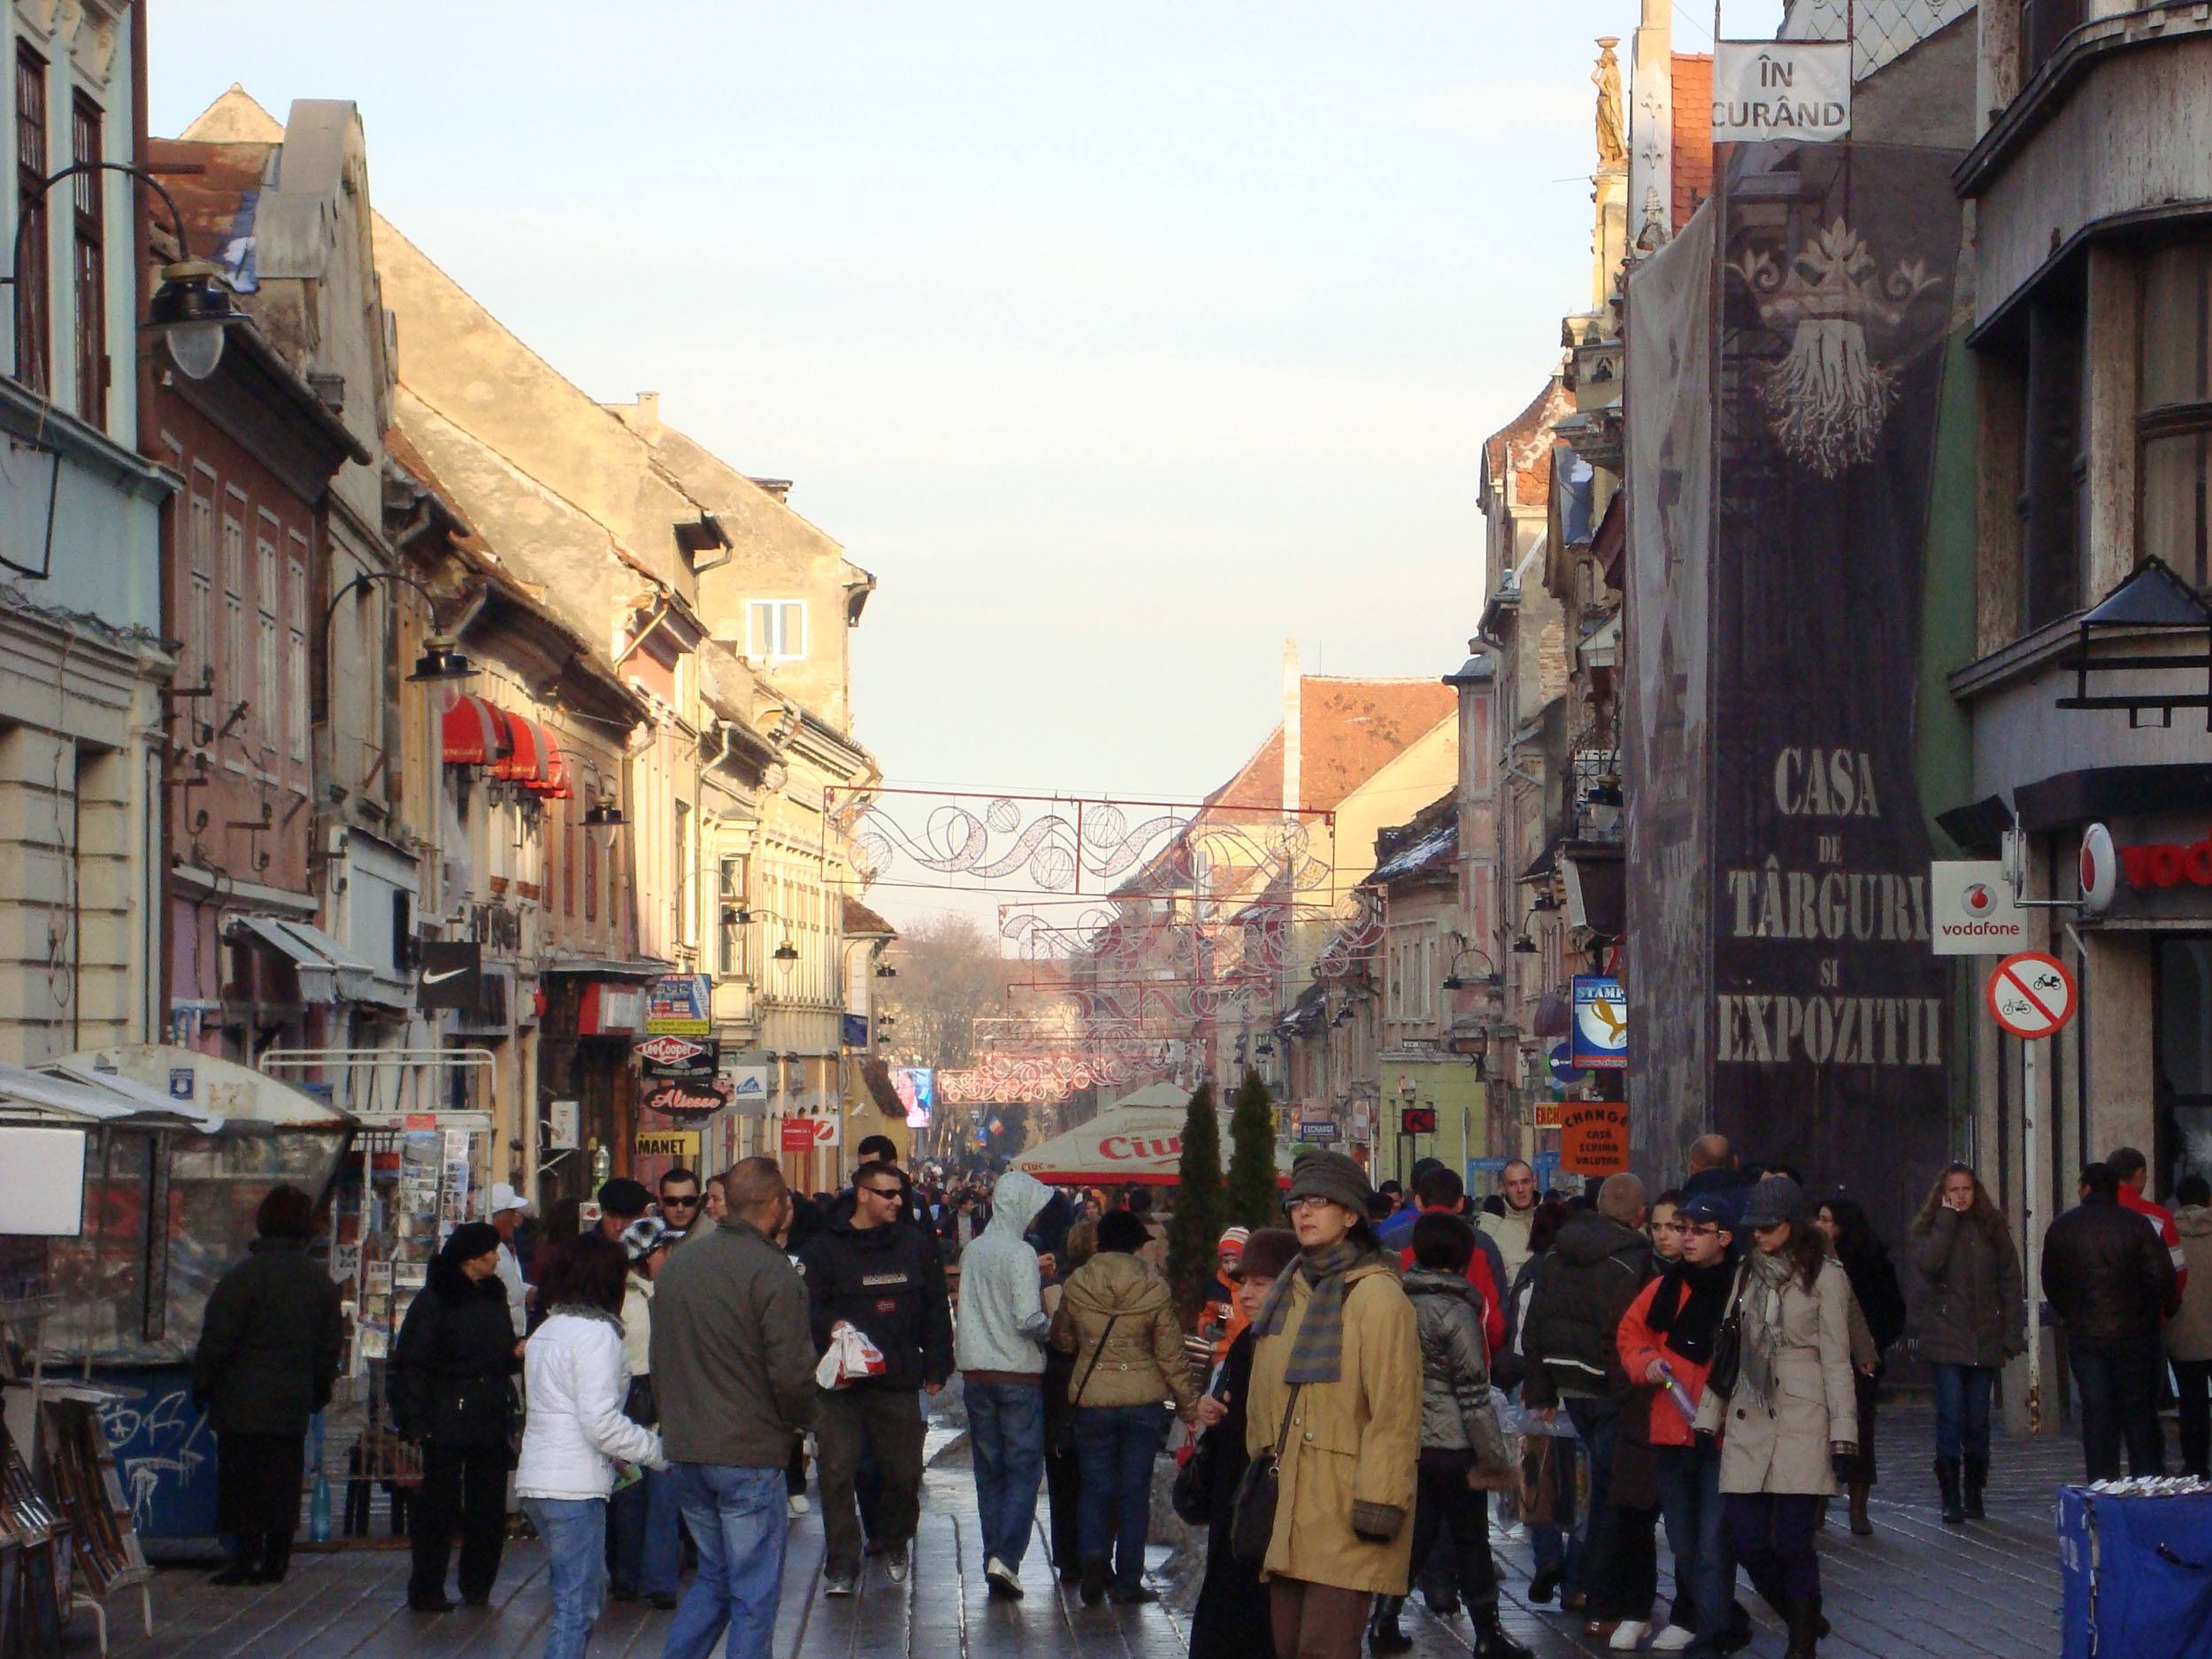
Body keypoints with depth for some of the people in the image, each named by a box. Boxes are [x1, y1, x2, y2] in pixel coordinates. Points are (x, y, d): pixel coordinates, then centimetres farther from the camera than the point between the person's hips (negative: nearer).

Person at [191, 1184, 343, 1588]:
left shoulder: (243, 1276, -11)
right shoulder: (321, 1282, 8)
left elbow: (218, 1340, -11)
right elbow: (330, 1345, 15)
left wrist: (201, 1386, -1)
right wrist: (319, 1392, 25)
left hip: (243, 1403, -6)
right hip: (293, 1403, 6)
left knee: (241, 1482, -3)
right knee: (284, 1480, 10)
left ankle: (244, 1556, -7)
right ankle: (276, 1560, 11)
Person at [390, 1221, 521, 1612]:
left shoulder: (493, 1296, 13)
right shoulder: (433, 1301, -8)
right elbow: (411, 1364, -10)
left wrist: (517, 1354, 1)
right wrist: (416, 1421, -15)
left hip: (491, 1419, 6)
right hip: (447, 1421, -6)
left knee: (490, 1506, 7)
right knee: (439, 1506, -2)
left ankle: (477, 1587, 18)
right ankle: (427, 1591, 5)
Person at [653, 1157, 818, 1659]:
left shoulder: (677, 1263, 9)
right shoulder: (772, 1273, -15)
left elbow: (659, 1359, 16)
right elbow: (791, 1372, -18)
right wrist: (800, 1420, 1)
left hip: (683, 1449, 7)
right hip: (749, 1452, -7)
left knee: (714, 1576, 19)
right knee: (754, 1590, 1)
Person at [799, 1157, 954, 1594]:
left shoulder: (914, 1246, 11)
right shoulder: (824, 1248, 1)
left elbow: (936, 1310, 15)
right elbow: (807, 1308, -4)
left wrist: (936, 1368, 11)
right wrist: (830, 1327, -24)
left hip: (899, 1381, 3)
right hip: (841, 1382, -3)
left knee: (904, 1472, 10)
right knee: (837, 1472, -7)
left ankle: (894, 1543, 34)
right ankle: (842, 1564, 0)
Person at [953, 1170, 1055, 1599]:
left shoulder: (974, 1250, 6)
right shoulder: (1019, 1253, -14)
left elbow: (968, 1311, 11)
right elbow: (1028, 1318, -20)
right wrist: (1052, 1327, -3)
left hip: (976, 1373, 6)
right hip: (1018, 1374, -6)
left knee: (989, 1471, 12)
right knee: (1024, 1469, -1)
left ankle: (994, 1560, 13)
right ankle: (1006, 1557, -14)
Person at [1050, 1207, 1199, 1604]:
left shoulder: (1075, 1287, -3)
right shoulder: (1154, 1289, -8)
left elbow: (1062, 1341, 12)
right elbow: (1171, 1355, -3)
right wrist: (1189, 1405, 8)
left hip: (1092, 1400, 1)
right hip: (1143, 1401, -1)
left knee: (1095, 1486, 11)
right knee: (1134, 1490, 6)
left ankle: (1094, 1555, -14)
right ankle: (1128, 1581, 7)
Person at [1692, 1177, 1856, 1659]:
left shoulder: (1824, 1277, 0)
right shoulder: (1745, 1274, 13)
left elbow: (1836, 1360, -2)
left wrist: (1843, 1434, -6)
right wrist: (1707, 1418, 10)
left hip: (1803, 1424, -4)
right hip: (1747, 1423, 4)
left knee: (1792, 1541, -7)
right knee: (1747, 1541, -1)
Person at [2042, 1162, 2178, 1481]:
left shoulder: (2061, 1228, 2)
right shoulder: (2135, 1224, -6)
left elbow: (2050, 1283, 7)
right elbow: (2162, 1276, -10)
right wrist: (2165, 1310, 8)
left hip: (2083, 1335, 1)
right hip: (2133, 1333, -1)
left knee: (2096, 1414, 4)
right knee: (2140, 1413, 6)